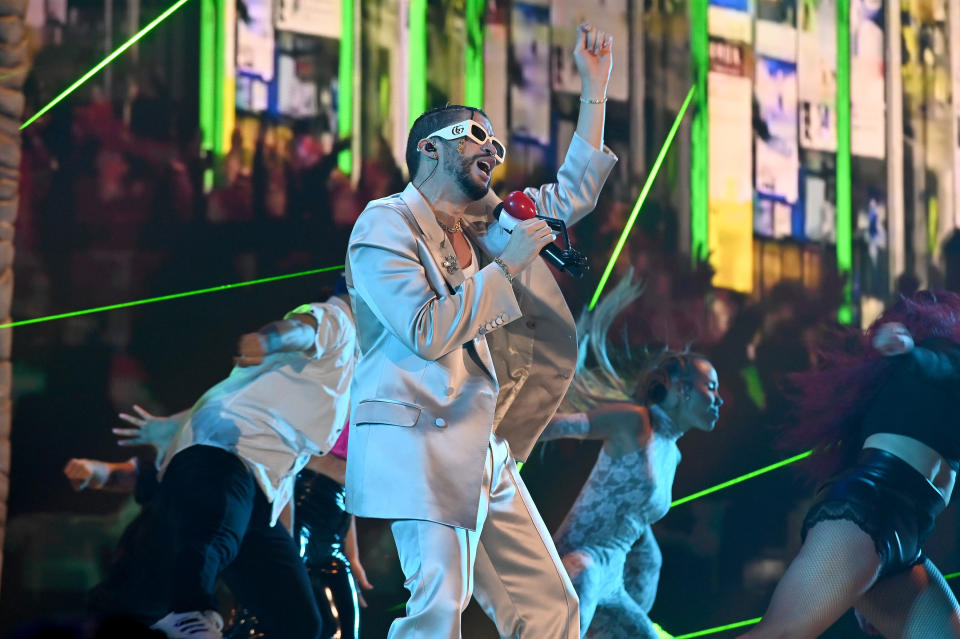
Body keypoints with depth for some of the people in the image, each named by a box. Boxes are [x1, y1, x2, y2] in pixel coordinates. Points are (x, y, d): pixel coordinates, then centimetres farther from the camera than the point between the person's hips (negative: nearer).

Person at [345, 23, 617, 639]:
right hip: (415, 442, -8)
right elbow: (426, 333, -14)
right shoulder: (386, 222, -2)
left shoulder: (483, 226, 21)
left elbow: (572, 194, 27)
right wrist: (506, 267, -8)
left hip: (481, 451, 8)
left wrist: (595, 87, 24)